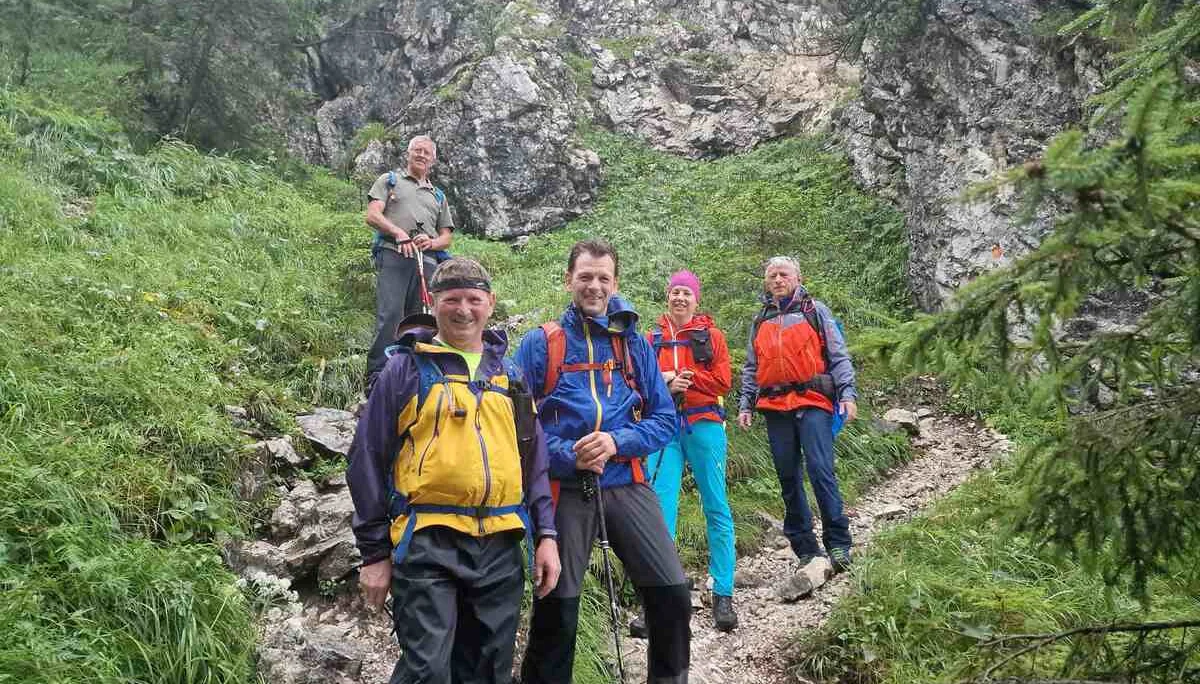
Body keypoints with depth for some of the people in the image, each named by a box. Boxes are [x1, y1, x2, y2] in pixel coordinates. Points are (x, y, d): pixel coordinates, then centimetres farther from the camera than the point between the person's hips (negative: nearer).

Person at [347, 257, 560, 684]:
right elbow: (369, 460, 1)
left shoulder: (508, 375, 15)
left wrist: (546, 534, 7)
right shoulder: (406, 368, 2)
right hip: (427, 545, -4)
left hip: (500, 548, 4)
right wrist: (374, 552, -2)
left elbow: (533, 459, 17)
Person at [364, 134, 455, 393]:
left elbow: (446, 238, 25)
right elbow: (372, 216, 5)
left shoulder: (438, 195, 31)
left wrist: (431, 243, 0)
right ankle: (377, 377, -19)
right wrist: (399, 233, -13)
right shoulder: (389, 180, 21)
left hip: (427, 260, 4)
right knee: (389, 315, -18)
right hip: (393, 255, -4)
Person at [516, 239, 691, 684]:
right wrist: (567, 456, -16)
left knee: (672, 593, -5)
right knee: (557, 607, 3)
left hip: (626, 484, 2)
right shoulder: (539, 343, 1)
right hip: (565, 489, -2)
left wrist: (617, 441, -11)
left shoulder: (635, 344, 9)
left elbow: (664, 418, 6)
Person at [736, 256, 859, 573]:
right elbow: (751, 369, 21)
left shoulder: (815, 311, 8)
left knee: (821, 471, -14)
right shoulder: (760, 321, 19)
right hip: (775, 408, 4)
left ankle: (838, 543, -6)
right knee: (789, 478, 6)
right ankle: (805, 548, 14)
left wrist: (848, 392, -9)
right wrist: (746, 404, 10)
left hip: (812, 403, -4)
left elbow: (839, 356, 3)